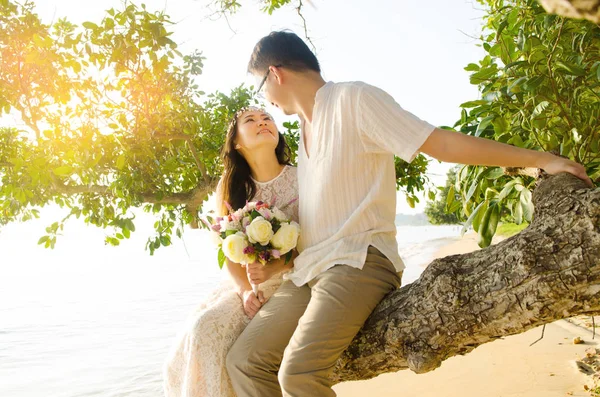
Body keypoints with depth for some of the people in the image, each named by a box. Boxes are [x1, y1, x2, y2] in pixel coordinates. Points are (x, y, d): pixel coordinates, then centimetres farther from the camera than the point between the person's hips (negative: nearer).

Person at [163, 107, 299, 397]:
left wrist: (273, 268, -22)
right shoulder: (231, 187, 7)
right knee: (202, 328, -22)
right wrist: (245, 290, -14)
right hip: (250, 283, 4)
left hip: (294, 278, -3)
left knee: (210, 327, -24)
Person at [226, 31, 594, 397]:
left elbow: (440, 142, -12)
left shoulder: (354, 98, -7)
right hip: (307, 271, 8)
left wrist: (540, 158, -17)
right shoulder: (307, 123, 19)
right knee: (245, 360, -4)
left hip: (359, 261, -8)